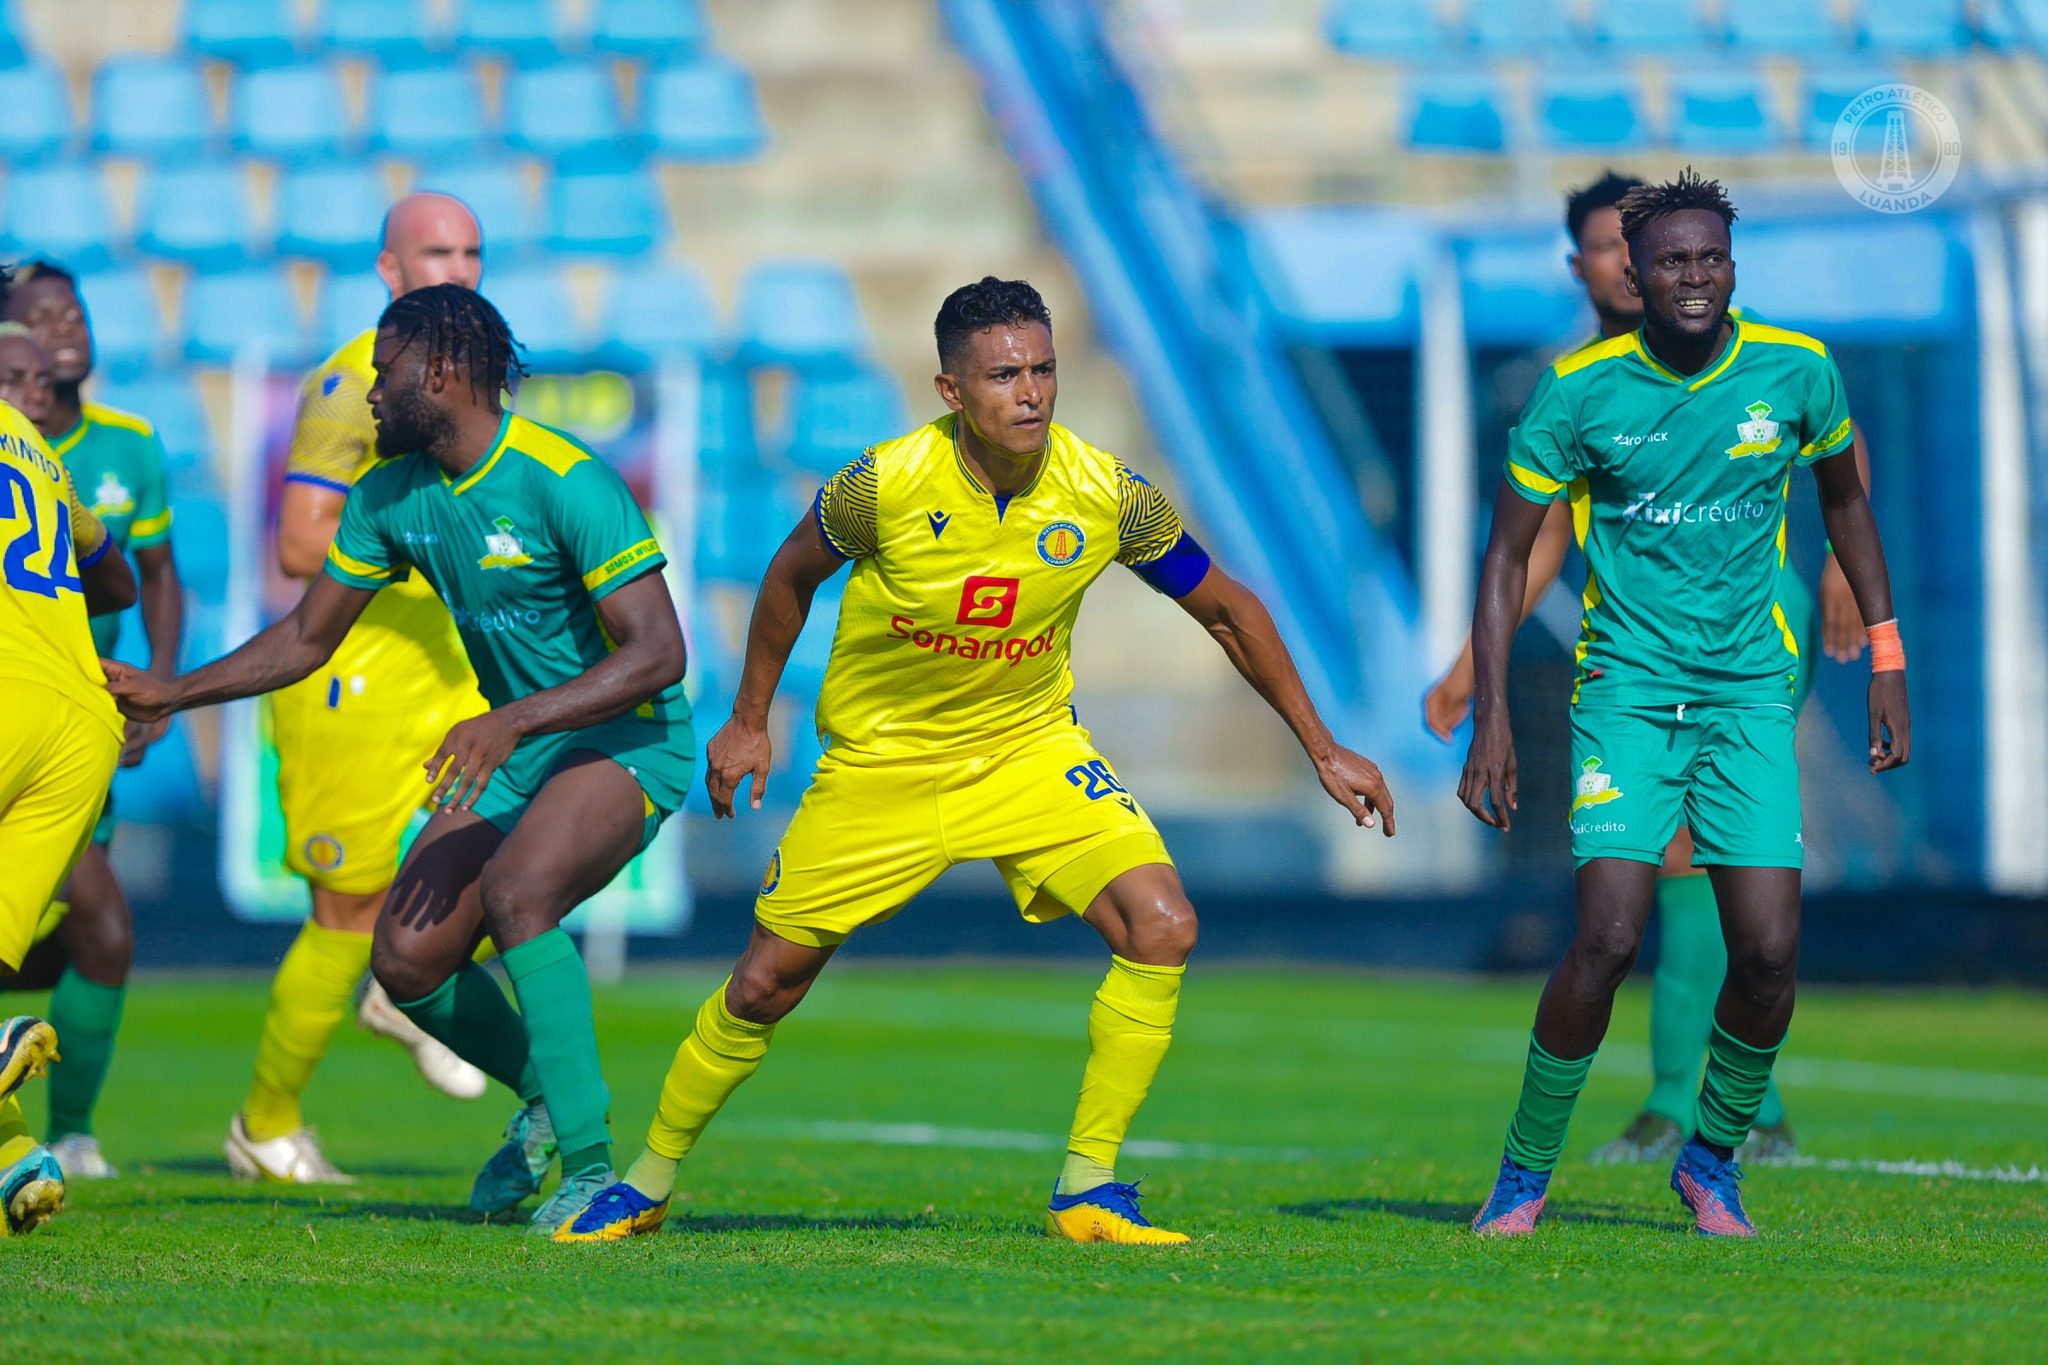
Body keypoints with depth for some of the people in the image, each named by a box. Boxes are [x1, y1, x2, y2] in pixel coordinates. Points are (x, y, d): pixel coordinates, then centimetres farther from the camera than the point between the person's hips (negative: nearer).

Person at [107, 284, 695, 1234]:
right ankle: (548, 1101, 25)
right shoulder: (391, 490, 2)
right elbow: (308, 636, 14)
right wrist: (171, 693, 4)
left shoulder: (565, 481, -22)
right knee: (406, 960, -3)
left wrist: (512, 722, -35)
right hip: (515, 749, 8)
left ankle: (588, 1167, -27)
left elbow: (657, 652, -26)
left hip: (627, 741, -8)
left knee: (514, 893, -33)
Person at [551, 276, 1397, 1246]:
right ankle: (648, 1184, 25)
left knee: (1161, 926, -20)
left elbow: (1225, 608, -2)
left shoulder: (1107, 494, -17)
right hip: (880, 759, -2)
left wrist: (1322, 748, -1)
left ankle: (1086, 1190, -9)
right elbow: (794, 574, -1)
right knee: (764, 983, 1)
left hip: (1032, 748, 2)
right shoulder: (883, 486, -23)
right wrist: (748, 721, 6)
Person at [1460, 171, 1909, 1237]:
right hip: (1626, 687, -2)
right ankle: (1524, 1174, 2)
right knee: (1608, 940, -16)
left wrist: (1885, 658, 15)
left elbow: (1843, 501, 17)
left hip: (1750, 690, 2)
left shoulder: (1797, 373, -2)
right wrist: (1490, 718, -7)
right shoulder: (1580, 390, -7)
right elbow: (1508, 555, 0)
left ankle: (1713, 1160, 18)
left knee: (1768, 951, -8)